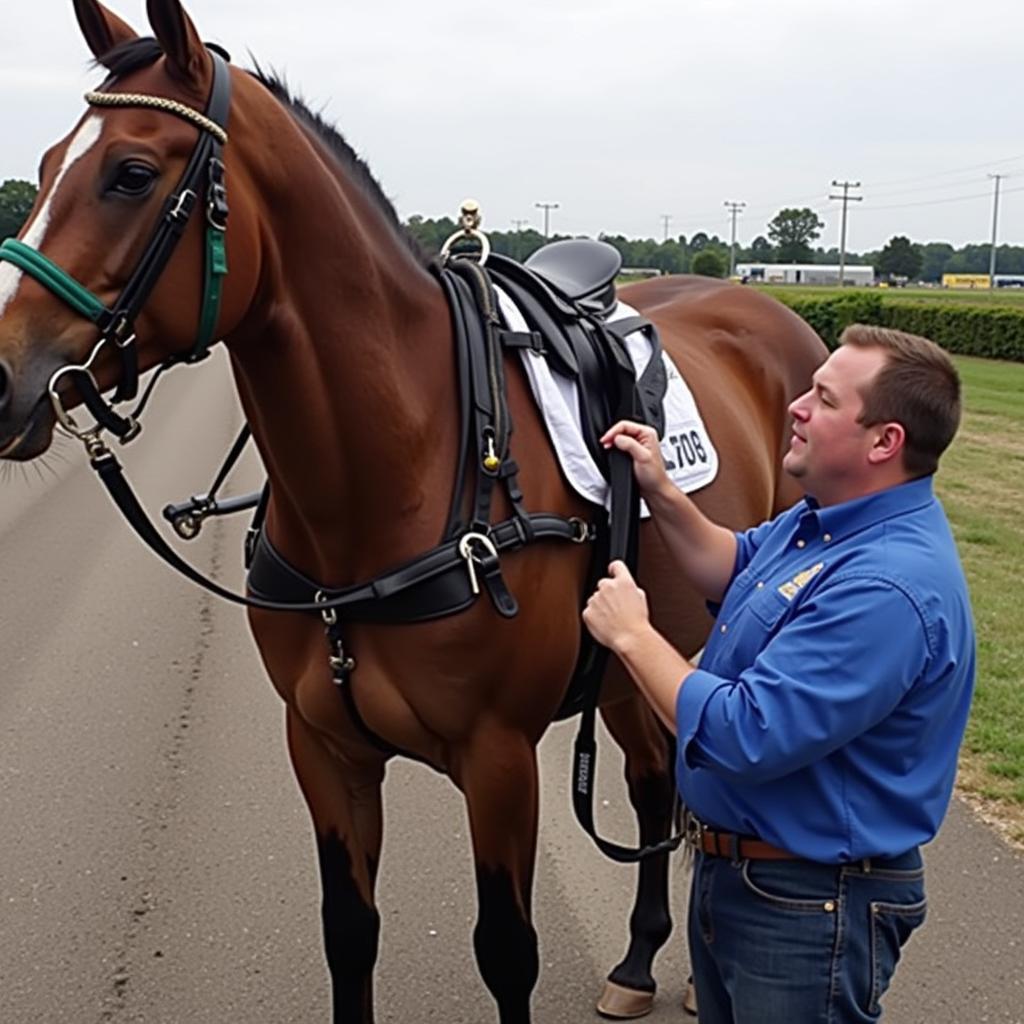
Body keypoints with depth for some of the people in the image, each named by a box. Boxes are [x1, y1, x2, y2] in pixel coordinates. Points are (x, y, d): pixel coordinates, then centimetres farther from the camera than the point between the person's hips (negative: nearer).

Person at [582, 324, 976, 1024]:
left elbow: (741, 737, -33)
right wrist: (662, 494, 2)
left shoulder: (888, 586, -32)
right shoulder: (825, 517, 1)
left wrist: (631, 635, -20)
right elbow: (734, 570, 20)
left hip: (805, 912, -9)